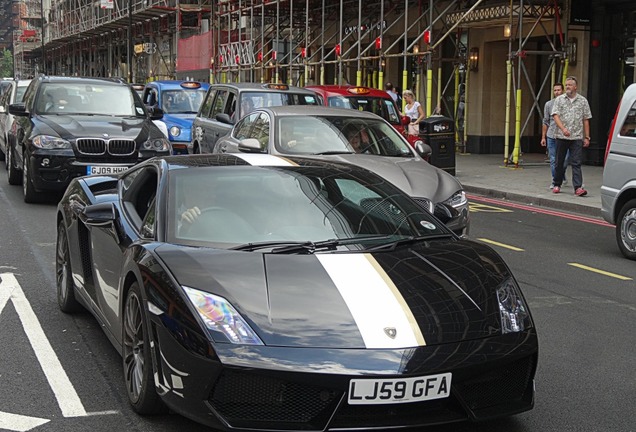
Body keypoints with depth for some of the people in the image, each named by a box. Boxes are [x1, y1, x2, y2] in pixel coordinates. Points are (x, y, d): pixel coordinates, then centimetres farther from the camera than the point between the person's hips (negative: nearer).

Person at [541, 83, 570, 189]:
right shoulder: (548, 104, 8)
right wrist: (543, 137, 10)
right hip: (551, 136, 2)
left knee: (565, 159, -5)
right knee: (553, 160, 4)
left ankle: (562, 176, 23)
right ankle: (554, 181, 14)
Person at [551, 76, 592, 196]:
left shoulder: (583, 101, 8)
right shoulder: (559, 100, 6)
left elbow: (586, 120, 9)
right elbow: (555, 116, -4)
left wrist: (587, 137, 4)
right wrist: (563, 129, -21)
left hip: (577, 137, 0)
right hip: (561, 137, 0)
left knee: (576, 163, -7)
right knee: (559, 162, 9)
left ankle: (578, 187, -14)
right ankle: (557, 185, 22)